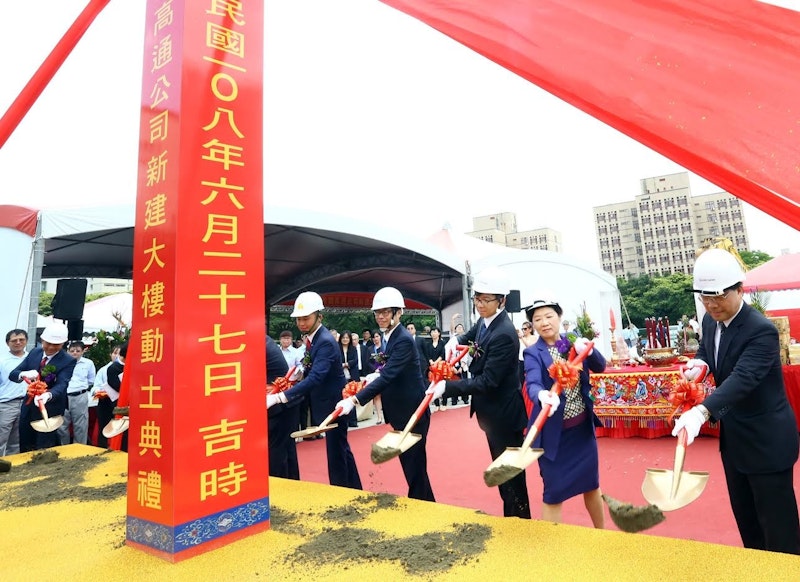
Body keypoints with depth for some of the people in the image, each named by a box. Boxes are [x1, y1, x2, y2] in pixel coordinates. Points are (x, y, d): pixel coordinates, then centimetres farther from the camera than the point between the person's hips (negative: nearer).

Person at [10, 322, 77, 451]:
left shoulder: (69, 361, -15)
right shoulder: (34, 353, 2)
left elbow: (62, 385, -26)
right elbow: (12, 374, 1)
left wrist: (48, 395, -48)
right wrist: (24, 374, -23)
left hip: (49, 410, -5)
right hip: (28, 407, 6)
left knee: (44, 450, 2)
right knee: (24, 449, 17)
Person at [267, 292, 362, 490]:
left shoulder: (326, 341, -24)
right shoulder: (313, 338, 5)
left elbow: (316, 377, -35)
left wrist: (279, 397, -41)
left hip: (334, 404, -10)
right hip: (327, 402, 10)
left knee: (336, 452, 0)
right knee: (341, 449, 19)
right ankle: (354, 489, 34)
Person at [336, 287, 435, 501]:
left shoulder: (403, 339, -22)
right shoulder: (390, 336, 7)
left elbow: (387, 376, -31)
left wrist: (354, 400, -37)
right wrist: (376, 375, -2)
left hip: (412, 411, -10)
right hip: (401, 411, 10)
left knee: (414, 464, 1)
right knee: (408, 462, 19)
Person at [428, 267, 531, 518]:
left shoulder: (504, 334, -28)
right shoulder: (484, 322, 0)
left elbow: (487, 381, -29)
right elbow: (470, 337, 24)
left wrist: (447, 386, -29)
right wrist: (456, 340, 4)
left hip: (503, 414, -9)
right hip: (492, 412, 9)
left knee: (510, 472, 7)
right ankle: (510, 516, 41)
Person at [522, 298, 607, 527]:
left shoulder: (574, 342, 0)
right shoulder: (533, 353, -12)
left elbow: (600, 366, -7)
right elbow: (532, 384, -27)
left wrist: (588, 351, -28)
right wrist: (542, 395, -49)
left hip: (583, 427, 4)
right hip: (553, 432, -4)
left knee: (591, 483, 21)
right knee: (553, 491, 4)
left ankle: (601, 532, 44)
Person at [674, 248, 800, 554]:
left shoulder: (761, 330, -26)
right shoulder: (710, 321, -1)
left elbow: (742, 378, -39)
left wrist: (701, 412, -54)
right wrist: (700, 363, -7)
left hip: (766, 441, -8)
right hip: (733, 438, 8)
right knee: (744, 517, 22)